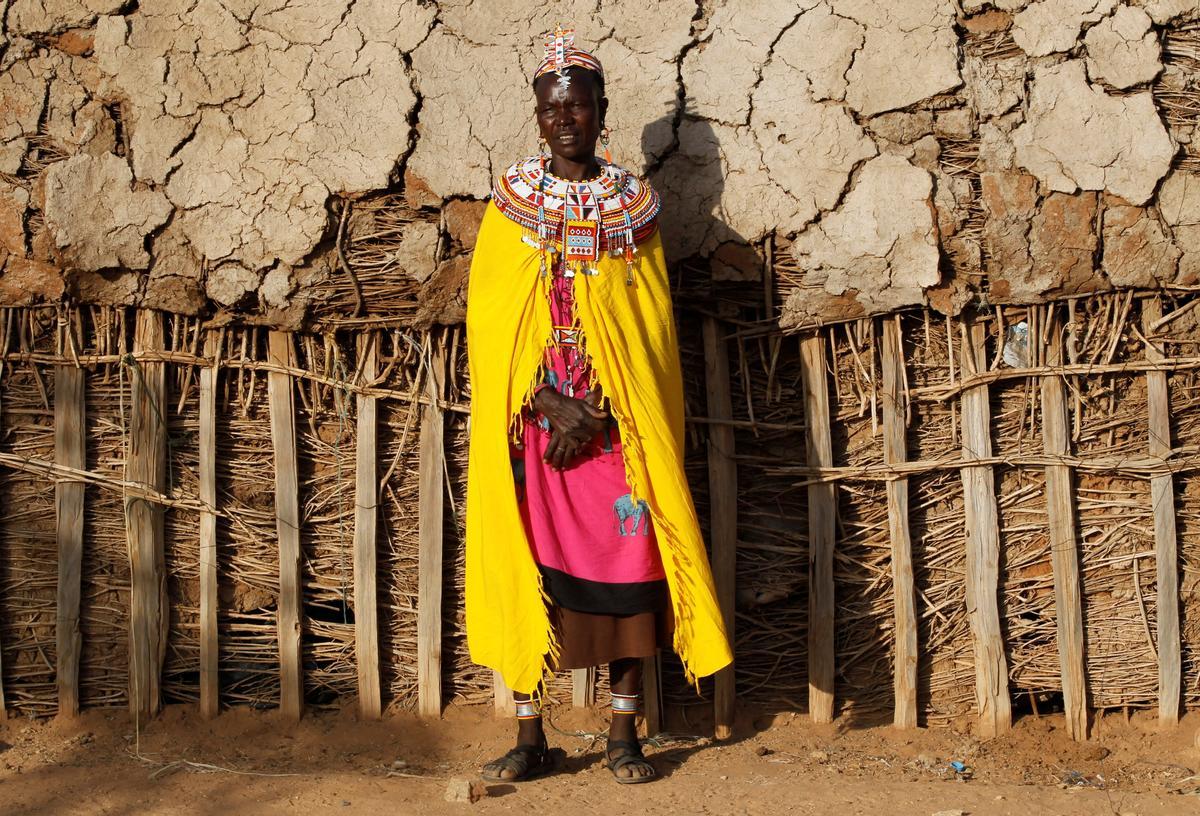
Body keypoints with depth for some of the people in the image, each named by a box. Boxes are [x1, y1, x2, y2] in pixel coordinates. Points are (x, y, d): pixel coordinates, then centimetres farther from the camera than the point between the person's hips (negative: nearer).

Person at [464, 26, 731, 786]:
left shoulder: (634, 203, 4)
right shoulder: (511, 199, 4)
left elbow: (651, 326, 1)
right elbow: (490, 320, -2)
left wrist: (601, 411, -11)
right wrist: (549, 405, -13)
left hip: (618, 423, 0)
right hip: (529, 422, 0)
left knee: (624, 563, 0)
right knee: (526, 566, 0)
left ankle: (625, 734, 11)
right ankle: (530, 737, 10)